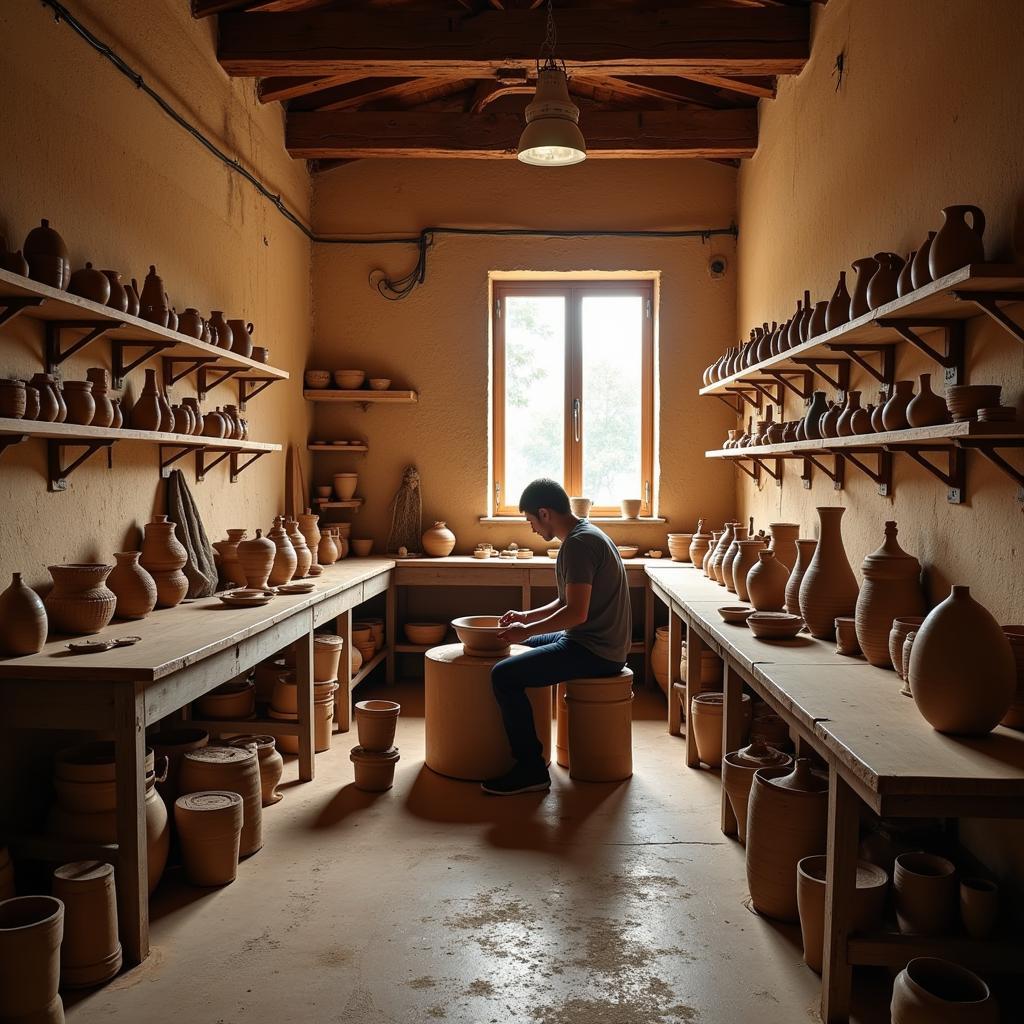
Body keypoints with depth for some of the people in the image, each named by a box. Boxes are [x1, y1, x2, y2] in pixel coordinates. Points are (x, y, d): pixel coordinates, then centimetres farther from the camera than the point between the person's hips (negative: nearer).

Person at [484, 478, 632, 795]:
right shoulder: (586, 535, 13)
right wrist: (527, 617, 13)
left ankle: (531, 771, -10)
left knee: (504, 676, -17)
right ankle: (523, 750, 35)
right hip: (599, 642, 11)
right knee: (520, 651, 25)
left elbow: (576, 612, -25)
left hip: (595, 651, -11)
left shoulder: (578, 544, -19)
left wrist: (526, 631, -14)